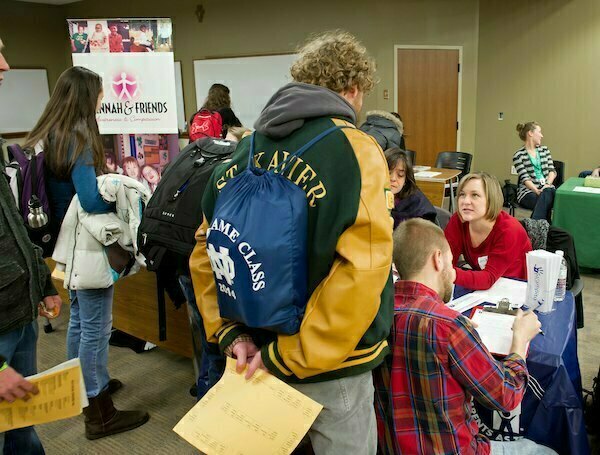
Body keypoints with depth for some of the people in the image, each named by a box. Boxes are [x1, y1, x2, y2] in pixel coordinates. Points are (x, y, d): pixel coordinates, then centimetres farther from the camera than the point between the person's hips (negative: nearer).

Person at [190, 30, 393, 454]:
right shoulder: (354, 148, -14)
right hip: (330, 365, -5)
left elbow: (206, 246, 2)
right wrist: (288, 356, -19)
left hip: (255, 352, 6)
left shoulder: (249, 148, 3)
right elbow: (361, 270, -24)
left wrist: (229, 332, -1)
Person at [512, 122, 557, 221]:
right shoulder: (518, 155, 1)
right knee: (544, 203, -35)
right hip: (528, 191, -3)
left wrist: (548, 185, -10)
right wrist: (537, 191, -23)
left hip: (547, 188, 4)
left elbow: (552, 171, 10)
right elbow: (525, 178, -8)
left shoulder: (544, 150, 19)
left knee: (547, 193, -34)